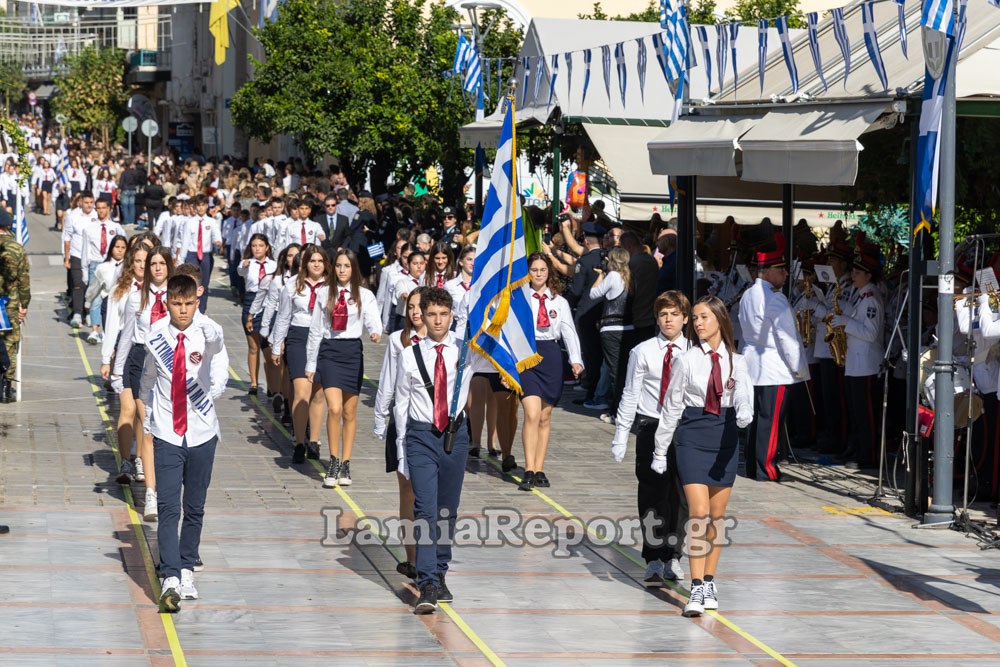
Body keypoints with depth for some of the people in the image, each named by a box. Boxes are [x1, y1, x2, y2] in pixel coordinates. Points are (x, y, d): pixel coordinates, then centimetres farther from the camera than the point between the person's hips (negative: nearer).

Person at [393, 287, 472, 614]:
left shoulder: (464, 351, 3)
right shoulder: (410, 356, 0)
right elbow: (401, 403, 5)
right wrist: (402, 449, 5)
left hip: (455, 434, 2)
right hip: (421, 436, -2)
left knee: (447, 510, 9)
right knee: (425, 510, -12)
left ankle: (440, 576, 23)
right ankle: (427, 586, -18)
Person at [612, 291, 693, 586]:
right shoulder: (642, 352, 2)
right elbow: (630, 395, 4)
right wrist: (620, 437, 1)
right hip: (651, 427, -1)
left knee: (680, 495, 5)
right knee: (652, 496, -4)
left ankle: (672, 558, 18)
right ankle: (653, 561, 1)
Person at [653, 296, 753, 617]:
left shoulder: (736, 362, 4)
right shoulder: (686, 361, -1)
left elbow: (744, 396, -5)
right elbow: (672, 407, 4)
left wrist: (744, 414, -29)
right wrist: (660, 451, 6)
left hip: (726, 437, 3)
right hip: (692, 436, -3)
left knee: (717, 516, 9)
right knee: (699, 513, -13)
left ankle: (709, 581, 20)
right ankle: (697, 590, -15)